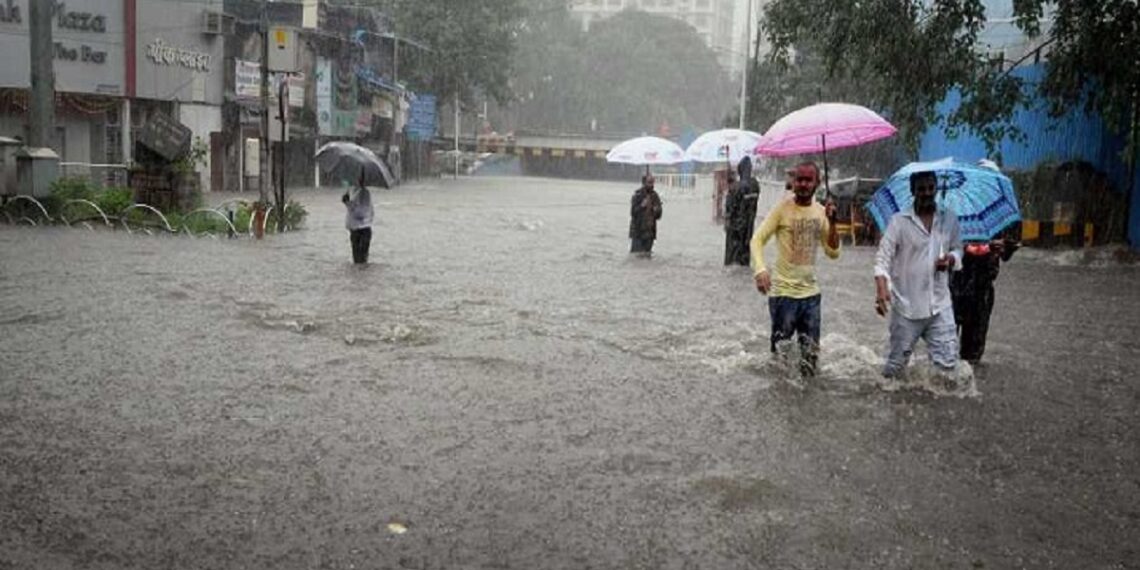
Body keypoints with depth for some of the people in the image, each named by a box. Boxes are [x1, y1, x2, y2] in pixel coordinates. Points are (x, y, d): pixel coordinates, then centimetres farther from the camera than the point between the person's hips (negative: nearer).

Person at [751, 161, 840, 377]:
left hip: (811, 293, 5)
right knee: (781, 353, 0)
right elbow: (757, 240, -12)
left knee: (811, 354, 12)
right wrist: (760, 269, -29)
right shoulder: (782, 209, -9)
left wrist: (832, 223, -10)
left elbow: (833, 252, 5)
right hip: (784, 293, -5)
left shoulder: (820, 211, 5)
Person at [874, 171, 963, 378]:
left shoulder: (950, 219, 5)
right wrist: (881, 288, -27)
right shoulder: (899, 221, -6)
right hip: (907, 306, -3)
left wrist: (951, 259, -9)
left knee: (948, 363, -2)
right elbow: (883, 258, -10)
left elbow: (957, 249, 16)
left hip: (940, 306, 3)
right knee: (896, 364, 7)